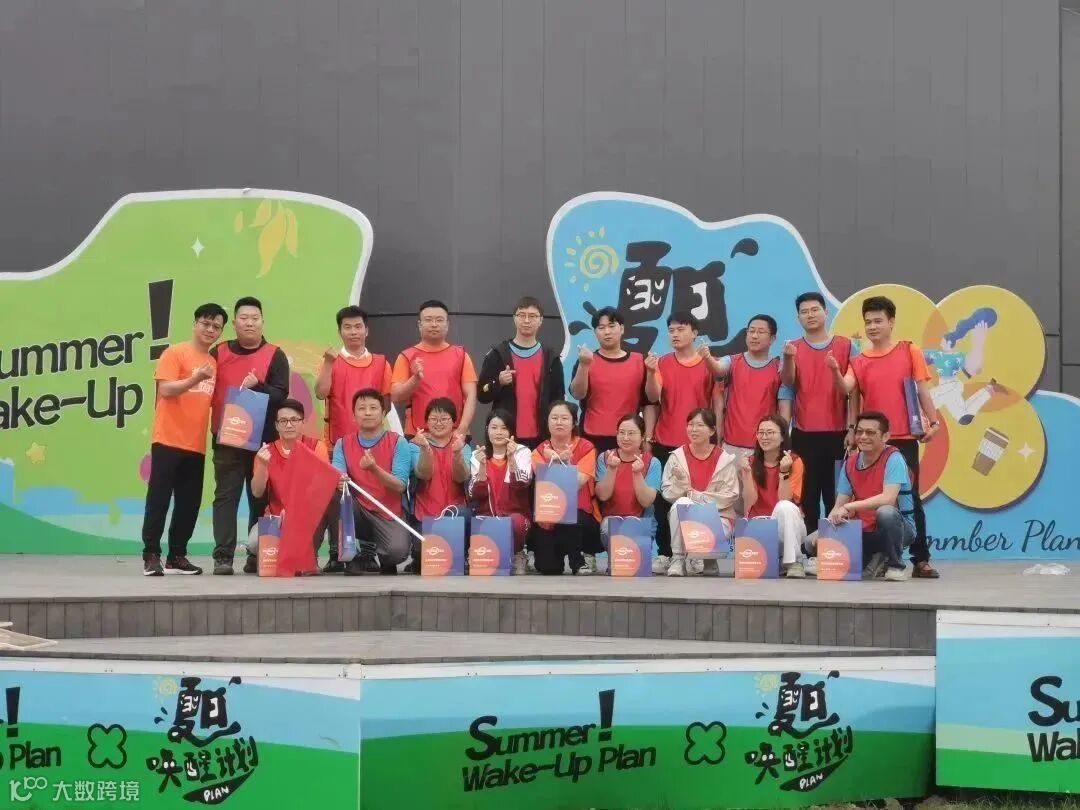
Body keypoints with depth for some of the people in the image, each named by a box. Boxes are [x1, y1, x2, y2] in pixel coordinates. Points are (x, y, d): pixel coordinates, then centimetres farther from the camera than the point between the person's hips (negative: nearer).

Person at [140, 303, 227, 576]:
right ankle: (151, 555, 0)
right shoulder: (175, 353, -3)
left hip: (196, 445, 6)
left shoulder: (214, 363, 15)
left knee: (190, 502, 7)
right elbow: (165, 389, -13)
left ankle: (177, 556, 16)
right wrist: (196, 378, -26)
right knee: (159, 499, -4)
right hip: (169, 440, -6)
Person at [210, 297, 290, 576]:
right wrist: (213, 423, -6)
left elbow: (281, 395, -5)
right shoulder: (218, 353, 8)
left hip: (264, 440, 0)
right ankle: (223, 557, -7)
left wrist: (257, 386, -21)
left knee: (261, 498, 4)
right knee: (226, 497, -5)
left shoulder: (275, 356, 4)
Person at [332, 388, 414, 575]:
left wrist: (374, 469, -30)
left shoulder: (398, 443, -4)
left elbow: (400, 487, -13)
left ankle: (372, 555, 6)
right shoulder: (343, 444, 5)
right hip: (356, 513, 2)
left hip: (388, 515, -2)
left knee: (398, 551, -33)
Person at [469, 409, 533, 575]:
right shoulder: (477, 455, 7)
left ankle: (516, 555, -4)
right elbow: (476, 494, -5)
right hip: (486, 515, 0)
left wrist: (511, 458, -25)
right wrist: (482, 465, -19)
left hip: (515, 514, 0)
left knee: (514, 523, -35)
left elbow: (522, 485, -14)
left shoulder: (522, 452, 3)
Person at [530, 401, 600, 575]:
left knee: (571, 518, -38)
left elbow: (578, 484, -15)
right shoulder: (540, 451, 1)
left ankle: (578, 560, -12)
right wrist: (553, 462, -27)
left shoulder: (586, 448, -4)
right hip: (548, 518, 2)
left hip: (581, 517, -2)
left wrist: (567, 462, -29)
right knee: (548, 569, -16)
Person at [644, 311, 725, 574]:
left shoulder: (709, 364, 4)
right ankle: (664, 553, 4)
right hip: (665, 443, 1)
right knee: (664, 499, -1)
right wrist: (650, 373, -19)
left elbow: (717, 403, 2)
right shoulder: (662, 363, 6)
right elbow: (653, 398, -5)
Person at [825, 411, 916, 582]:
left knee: (885, 512, -39)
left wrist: (849, 507, -31)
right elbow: (839, 506, 2)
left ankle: (896, 565, -11)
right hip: (865, 530, 6)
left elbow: (888, 499, -29)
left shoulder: (893, 458, -15)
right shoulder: (850, 463, 2)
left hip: (899, 527, -6)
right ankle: (874, 561, 11)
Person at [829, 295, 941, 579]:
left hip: (904, 438, -2)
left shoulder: (909, 351, 5)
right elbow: (846, 389, -8)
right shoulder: (859, 361, 8)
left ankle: (921, 560, 5)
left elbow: (922, 389, 4)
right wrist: (835, 371, -27)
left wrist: (933, 421, -4)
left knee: (911, 497, 2)